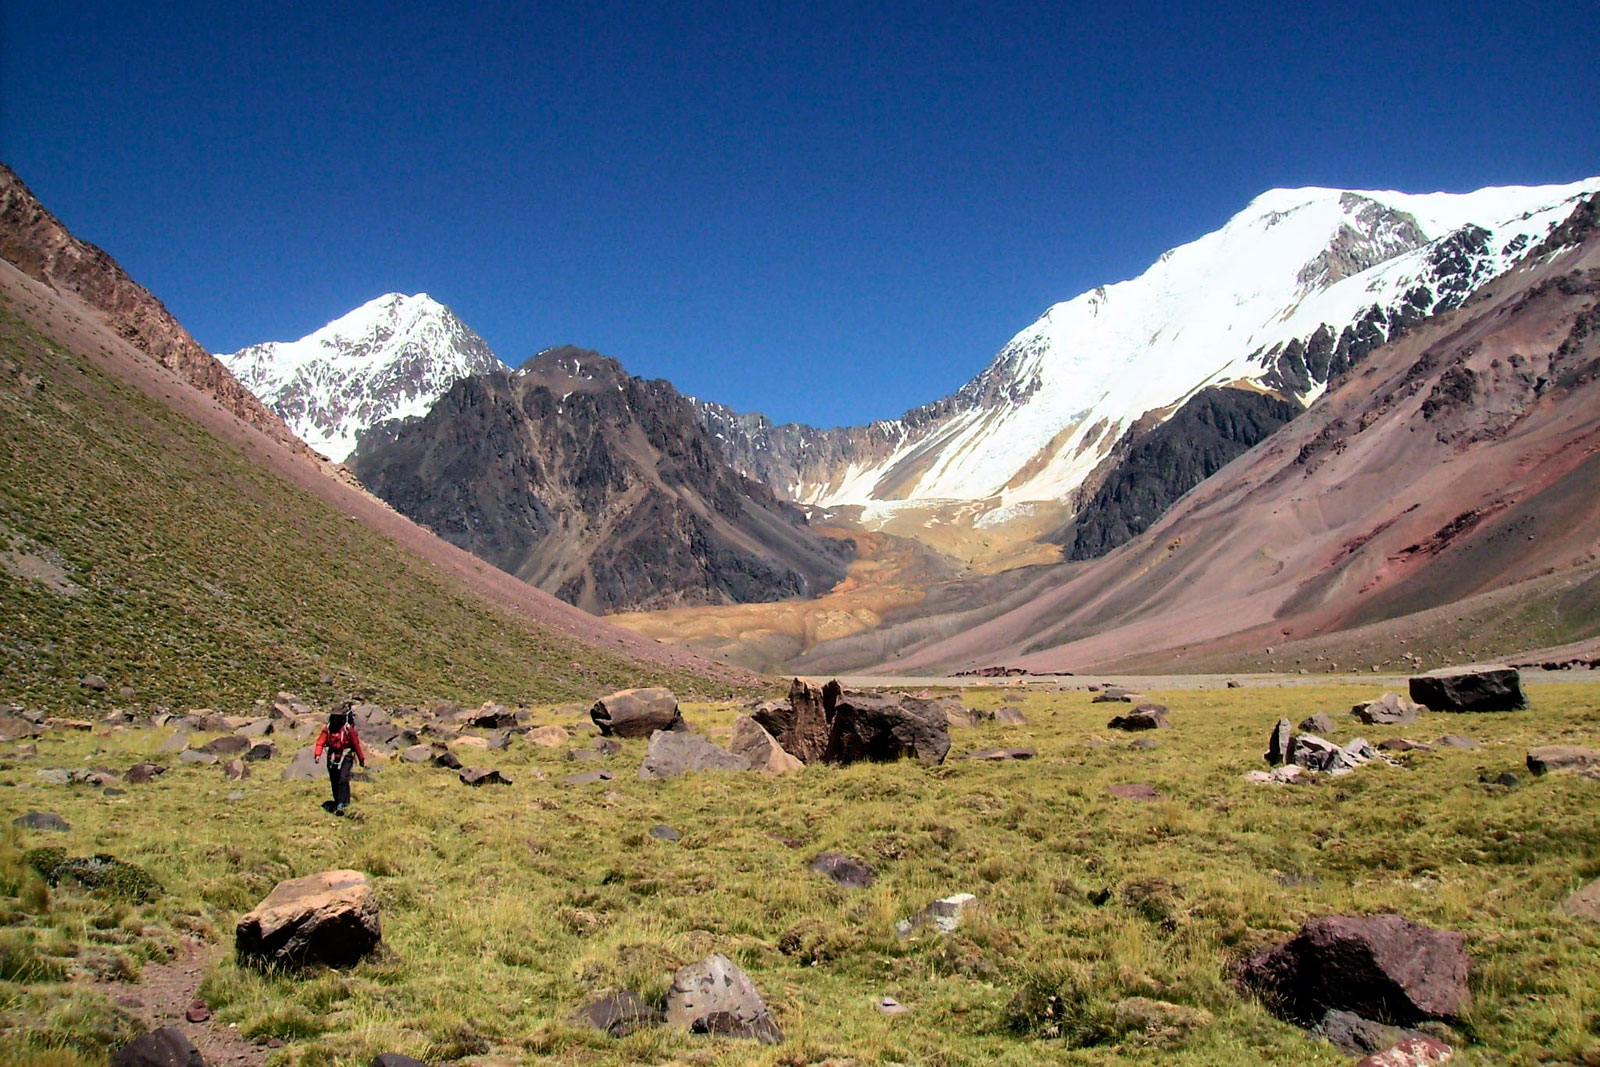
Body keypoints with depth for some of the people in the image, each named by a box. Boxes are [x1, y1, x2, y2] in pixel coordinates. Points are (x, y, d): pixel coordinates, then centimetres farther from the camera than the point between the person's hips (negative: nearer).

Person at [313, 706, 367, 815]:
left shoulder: (348, 728, -9)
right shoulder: (327, 728, 2)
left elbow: (356, 744, -3)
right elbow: (320, 742, -6)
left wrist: (362, 759, 2)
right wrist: (317, 754, -24)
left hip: (345, 758, -4)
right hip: (332, 759, 4)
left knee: (343, 780, -17)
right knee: (334, 782, 12)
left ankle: (341, 805, -21)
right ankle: (337, 802, 28)